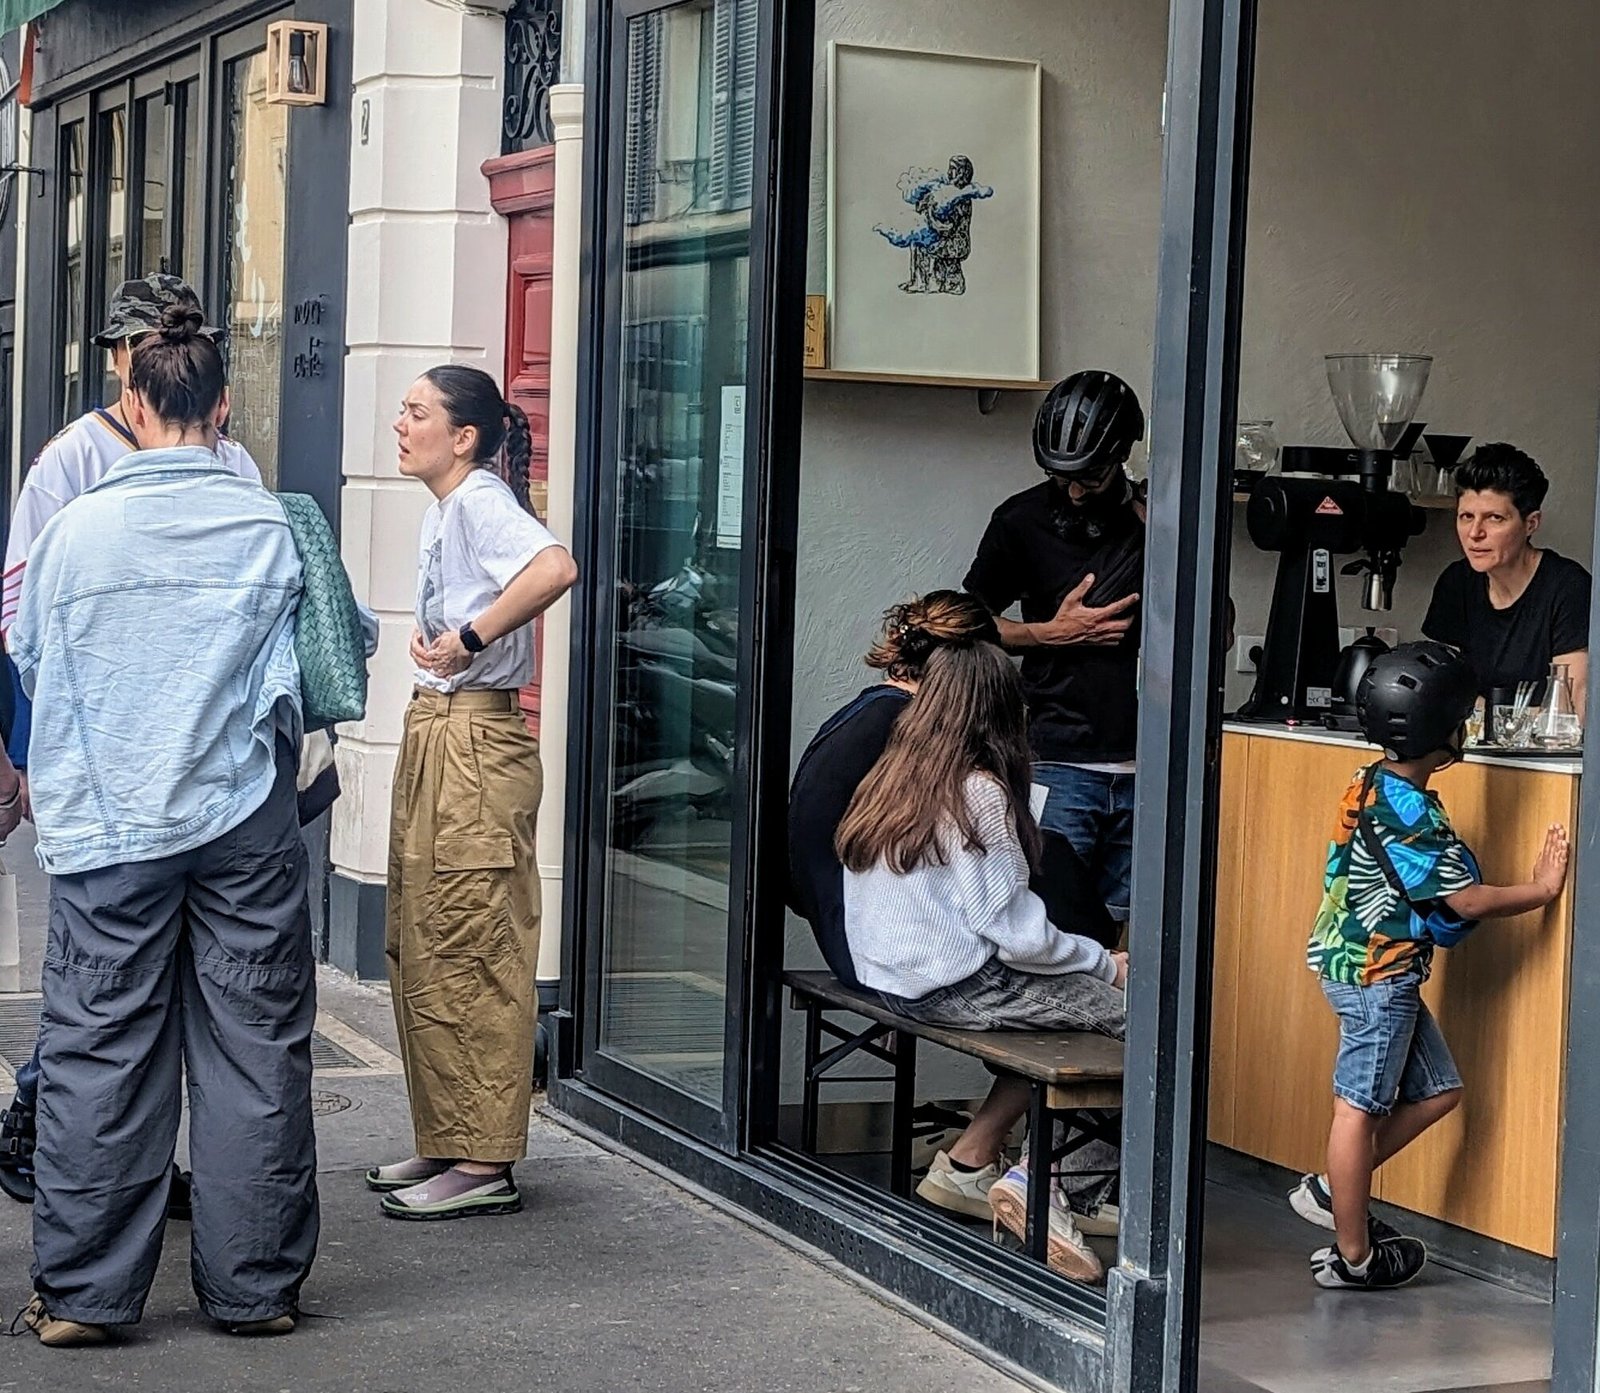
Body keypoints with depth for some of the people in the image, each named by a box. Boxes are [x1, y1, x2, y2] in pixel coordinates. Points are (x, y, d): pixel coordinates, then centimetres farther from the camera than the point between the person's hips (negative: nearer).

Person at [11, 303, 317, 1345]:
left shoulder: (75, 530, -4)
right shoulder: (270, 526, -3)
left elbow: (30, 663, 10)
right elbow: (299, 681, 7)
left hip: (106, 827, 0)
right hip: (246, 824, 0)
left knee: (100, 1054, 5)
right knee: (256, 1052, 6)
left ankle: (82, 1291, 8)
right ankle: (256, 1286, 12)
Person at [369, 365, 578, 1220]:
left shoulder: (482, 501, -14)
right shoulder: (445, 508, 16)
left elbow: (555, 568, -33)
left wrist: (469, 640, -27)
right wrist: (439, 647, 0)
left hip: (474, 743, -10)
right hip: (435, 734, 10)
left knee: (465, 957, -6)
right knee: (421, 952, 14)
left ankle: (486, 1166, 1)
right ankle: (447, 1142, 23)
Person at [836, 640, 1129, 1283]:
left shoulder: (885, 782, 9)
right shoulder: (978, 794, -15)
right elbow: (1015, 933, -15)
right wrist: (1105, 962, 0)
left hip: (890, 976, 9)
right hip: (956, 987, -9)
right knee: (1129, 1013, -8)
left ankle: (969, 1165, 17)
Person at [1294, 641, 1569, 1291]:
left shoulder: (1372, 786, 7)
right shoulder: (1407, 810, -22)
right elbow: (1466, 901, -19)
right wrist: (1542, 891, -7)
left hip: (1376, 969, 9)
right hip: (1376, 973, -9)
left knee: (1436, 1091, 14)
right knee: (1361, 1105, -1)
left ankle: (1333, 1189, 19)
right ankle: (1352, 1255, 8)